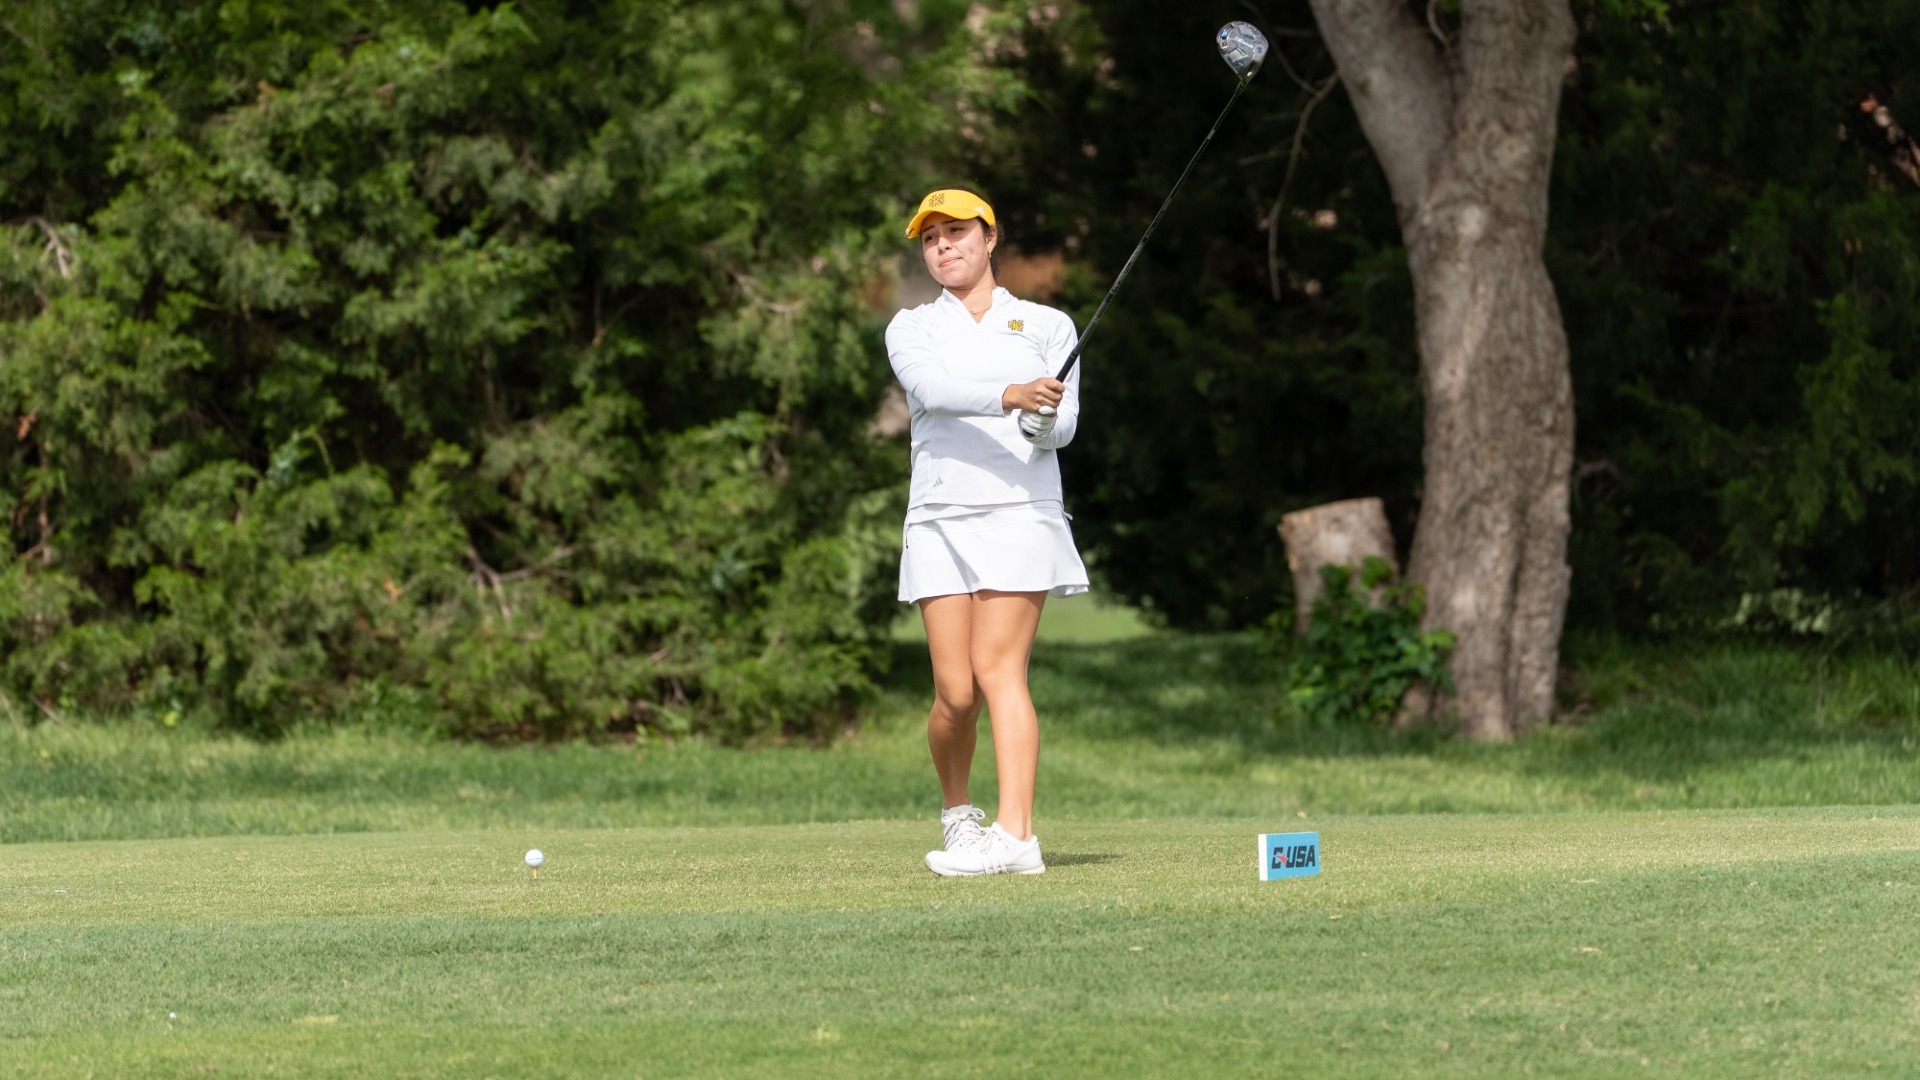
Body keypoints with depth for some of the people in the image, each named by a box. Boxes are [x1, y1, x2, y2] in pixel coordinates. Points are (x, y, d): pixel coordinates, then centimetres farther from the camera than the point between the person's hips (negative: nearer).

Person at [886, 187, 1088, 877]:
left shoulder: (1047, 327, 13)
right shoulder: (911, 329, 13)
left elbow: (1063, 425, 2)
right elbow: (930, 387, -10)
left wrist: (1046, 419, -24)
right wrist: (1009, 395, -28)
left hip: (1021, 512, -2)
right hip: (939, 519, 2)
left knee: (998, 666, -15)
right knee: (956, 690, -5)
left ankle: (1016, 834, -23)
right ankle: (956, 809, 22)